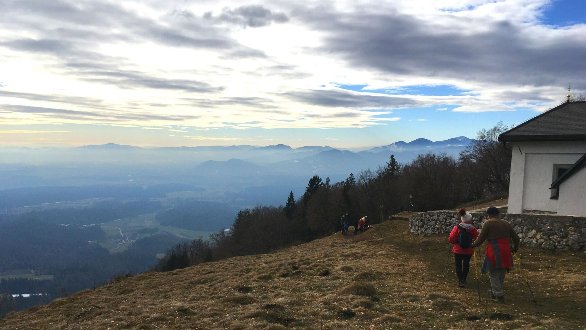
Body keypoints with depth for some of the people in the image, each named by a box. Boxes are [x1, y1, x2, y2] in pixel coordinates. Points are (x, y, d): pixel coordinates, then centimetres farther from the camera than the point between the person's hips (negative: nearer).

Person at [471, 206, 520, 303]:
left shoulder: (488, 223, -4)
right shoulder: (506, 224, 12)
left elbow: (481, 239, -5)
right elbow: (516, 238, 17)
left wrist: (473, 245, 11)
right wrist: (515, 248, 33)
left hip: (494, 252, -6)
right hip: (505, 252, 6)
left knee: (493, 274, 4)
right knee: (501, 274, 17)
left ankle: (499, 295, 0)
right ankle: (494, 292, 27)